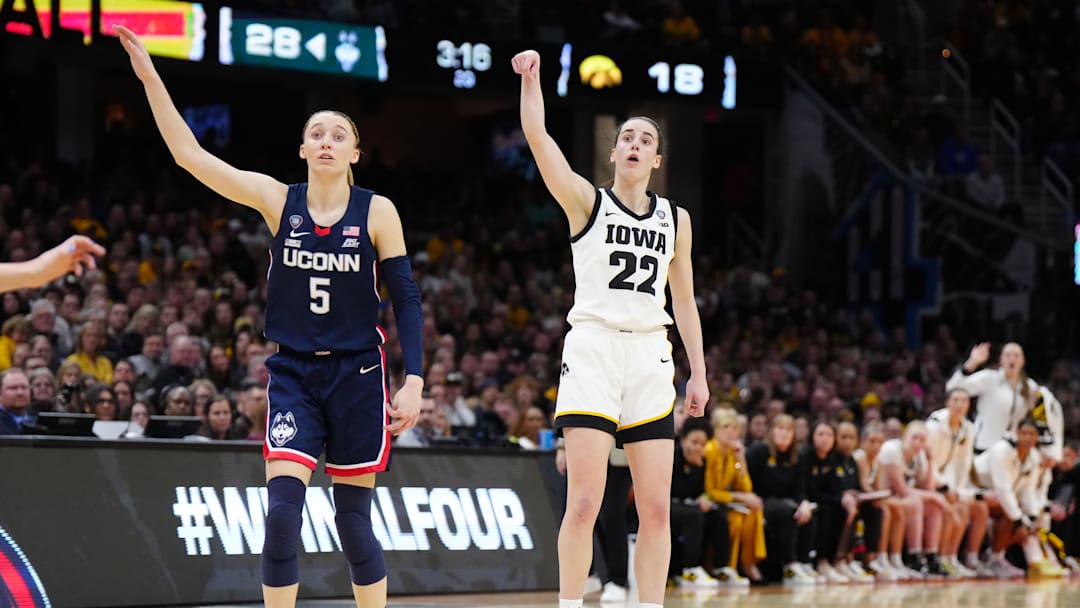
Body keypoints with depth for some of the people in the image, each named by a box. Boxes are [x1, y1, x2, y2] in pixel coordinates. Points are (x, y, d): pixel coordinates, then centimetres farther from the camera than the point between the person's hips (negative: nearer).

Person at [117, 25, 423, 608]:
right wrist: (150, 79, -14)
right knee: (281, 510, -14)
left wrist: (413, 380, -10)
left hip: (357, 374, -1)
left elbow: (406, 297, -1)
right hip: (293, 373, 1)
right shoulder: (277, 199, 0)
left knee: (353, 521, 4)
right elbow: (190, 154, -6)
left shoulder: (376, 211, -3)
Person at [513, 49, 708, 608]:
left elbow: (684, 300, 19)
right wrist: (531, 78, -21)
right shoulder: (586, 201, 3)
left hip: (650, 358, 4)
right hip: (593, 351, -4)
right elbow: (537, 138, -10)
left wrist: (698, 372, 14)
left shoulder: (675, 220, 14)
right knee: (583, 503, -11)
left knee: (657, 509, 0)